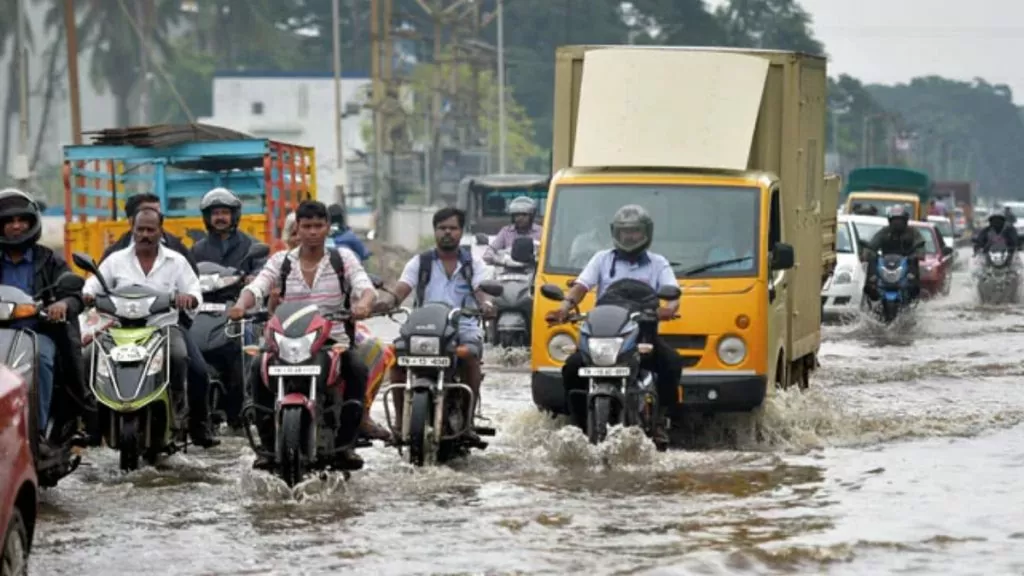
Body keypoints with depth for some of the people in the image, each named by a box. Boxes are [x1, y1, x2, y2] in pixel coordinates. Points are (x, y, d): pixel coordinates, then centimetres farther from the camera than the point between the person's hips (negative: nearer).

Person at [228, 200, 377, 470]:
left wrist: (363, 304, -35)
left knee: (357, 369, -31)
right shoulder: (281, 261, 9)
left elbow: (365, 286, -9)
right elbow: (256, 287, -7)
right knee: (259, 369, -27)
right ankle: (269, 444, -18)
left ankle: (344, 443, -19)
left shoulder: (343, 258, 6)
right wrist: (241, 305, -31)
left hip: (333, 340, -1)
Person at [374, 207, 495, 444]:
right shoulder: (420, 262, 16)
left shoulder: (473, 263, 15)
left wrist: (486, 304, -25)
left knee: (470, 355, -34)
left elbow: (481, 291, -1)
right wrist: (389, 302, -22)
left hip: (463, 326, -1)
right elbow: (402, 288, 1)